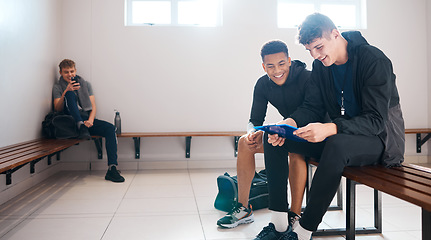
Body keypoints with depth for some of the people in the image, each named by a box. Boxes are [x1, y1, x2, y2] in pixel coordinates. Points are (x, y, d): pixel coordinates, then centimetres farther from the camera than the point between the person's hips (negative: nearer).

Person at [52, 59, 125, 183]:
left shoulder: (85, 84, 19)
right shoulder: (57, 87, 13)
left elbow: (93, 106, 10)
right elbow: (57, 108, -2)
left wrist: (90, 120, -11)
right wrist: (66, 92, -18)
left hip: (87, 118, 3)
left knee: (110, 128, -25)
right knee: (70, 95, -26)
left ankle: (112, 169, -33)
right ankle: (81, 127, -43)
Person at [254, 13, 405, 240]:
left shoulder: (375, 60, -18)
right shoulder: (320, 65, 3)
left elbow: (376, 120, -25)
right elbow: (311, 105, 2)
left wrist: (330, 128, -41)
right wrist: (289, 123, -21)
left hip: (380, 136, -6)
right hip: (339, 133, 7)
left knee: (337, 144, -42)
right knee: (273, 138, -11)